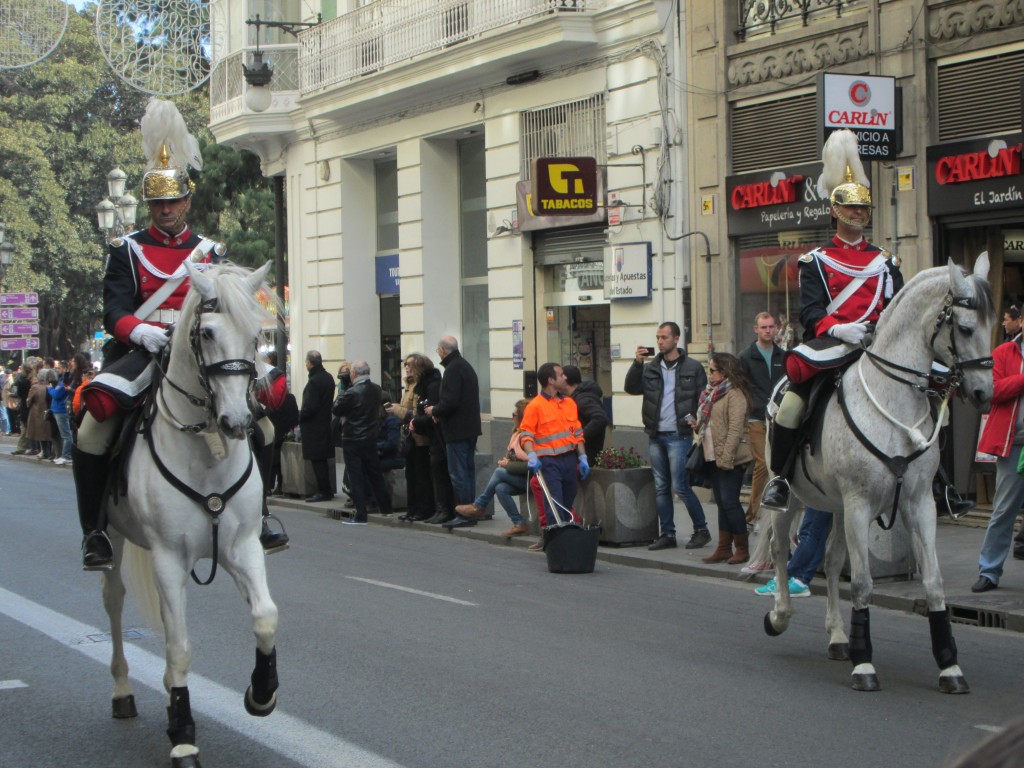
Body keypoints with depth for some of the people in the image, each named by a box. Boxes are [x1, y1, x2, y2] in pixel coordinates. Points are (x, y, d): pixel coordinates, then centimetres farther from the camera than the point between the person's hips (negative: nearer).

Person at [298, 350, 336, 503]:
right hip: (325, 423, 9)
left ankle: (324, 491, -1)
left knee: (317, 460, -3)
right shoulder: (328, 378, 9)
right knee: (321, 460, 14)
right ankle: (326, 490, 18)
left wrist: (299, 417, -5)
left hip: (314, 426, -9)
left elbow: (310, 406, -22)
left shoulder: (314, 381, -19)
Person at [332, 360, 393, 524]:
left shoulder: (351, 393, -19)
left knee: (356, 477, -2)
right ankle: (385, 507, 27)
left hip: (352, 440, -6)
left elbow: (336, 410, -9)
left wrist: (340, 399, 6)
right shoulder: (377, 390, 0)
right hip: (371, 438, 6)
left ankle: (360, 515, -3)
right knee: (375, 474, 18)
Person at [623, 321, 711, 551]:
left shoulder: (692, 368, 1)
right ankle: (667, 534, 14)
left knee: (680, 486, -9)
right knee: (661, 487, 7)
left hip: (679, 435, -5)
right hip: (655, 435, 5)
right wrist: (637, 363, -12)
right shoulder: (651, 367, 12)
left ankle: (701, 530, 6)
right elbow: (631, 388, 0)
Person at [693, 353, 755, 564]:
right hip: (715, 457, 9)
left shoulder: (734, 394, -13)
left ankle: (742, 549, 2)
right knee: (721, 503, 10)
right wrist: (699, 424, 5)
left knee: (729, 501, -8)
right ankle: (724, 548, 14)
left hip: (731, 458, -9)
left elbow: (735, 429, -19)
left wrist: (726, 458, -22)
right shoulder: (712, 393, 17)